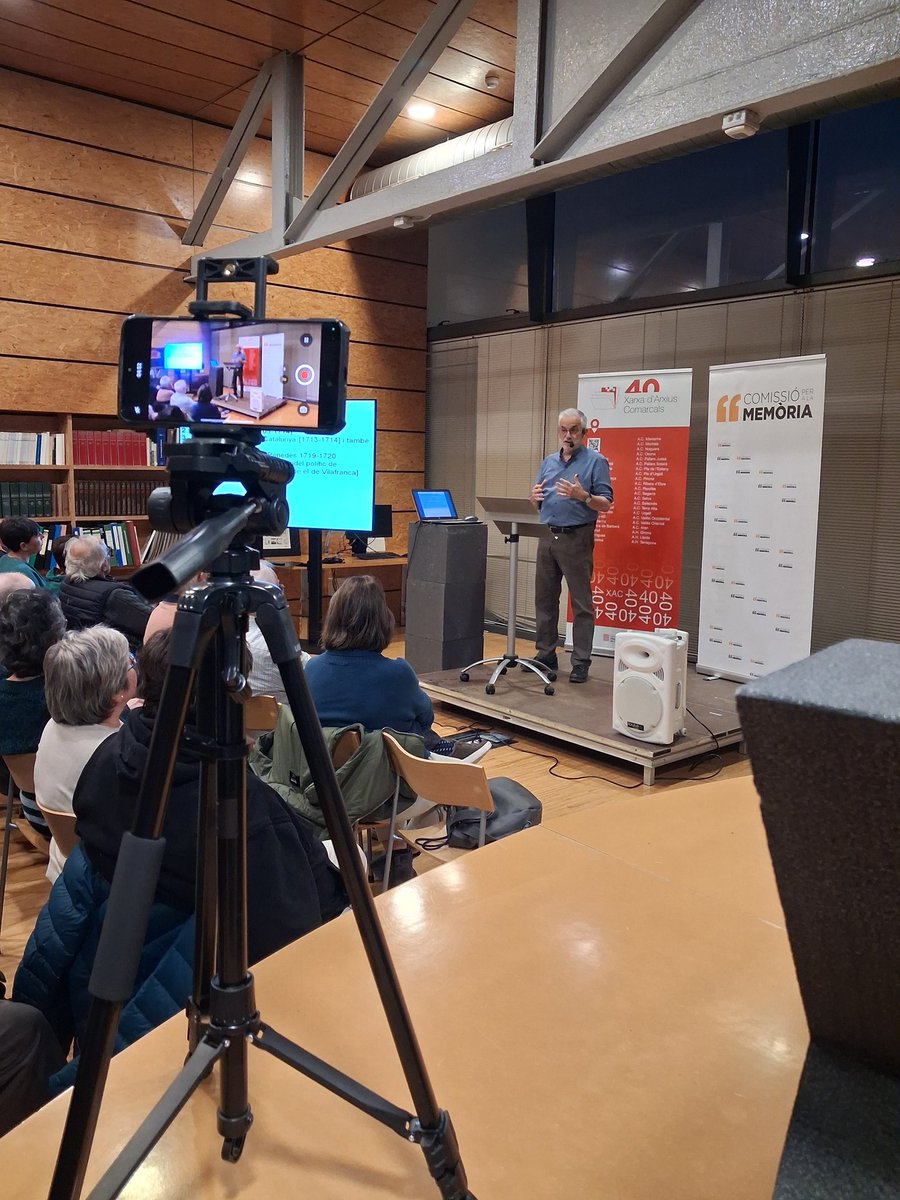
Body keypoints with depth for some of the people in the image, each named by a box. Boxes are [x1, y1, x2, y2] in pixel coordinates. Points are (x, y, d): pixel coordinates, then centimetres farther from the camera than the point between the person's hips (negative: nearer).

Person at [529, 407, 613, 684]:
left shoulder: (595, 461, -1)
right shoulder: (548, 462, 16)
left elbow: (605, 503, -7)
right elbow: (538, 503, 18)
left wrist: (582, 495, -24)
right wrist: (535, 497, -5)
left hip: (576, 539, -6)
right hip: (548, 537, 6)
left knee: (581, 603, -3)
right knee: (544, 599, 10)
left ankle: (581, 661, 2)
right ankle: (545, 654, 20)